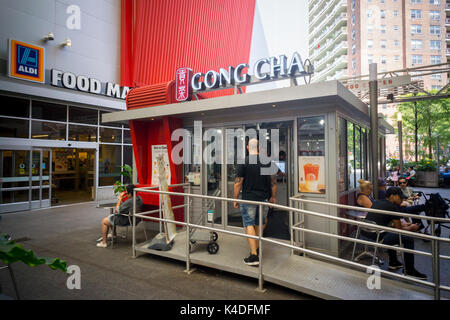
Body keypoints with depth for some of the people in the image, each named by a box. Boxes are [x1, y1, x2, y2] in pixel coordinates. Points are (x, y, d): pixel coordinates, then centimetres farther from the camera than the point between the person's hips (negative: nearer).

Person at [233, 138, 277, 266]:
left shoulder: (244, 162, -9)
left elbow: (238, 183, -9)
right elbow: (273, 181, 5)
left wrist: (235, 199, 1)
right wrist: (273, 196, 16)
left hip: (248, 199, -4)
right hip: (264, 198, 4)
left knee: (249, 225, 1)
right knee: (260, 224, 19)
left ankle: (254, 256, -4)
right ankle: (257, 248, 32)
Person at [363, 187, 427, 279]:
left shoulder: (377, 202, 16)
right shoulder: (393, 207, -7)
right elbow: (399, 229, 1)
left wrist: (401, 224, 30)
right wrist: (411, 228, 19)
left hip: (366, 232, 9)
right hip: (377, 237, -9)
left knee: (392, 233, 35)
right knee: (409, 239, 1)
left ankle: (393, 263, 40)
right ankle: (409, 271, 14)